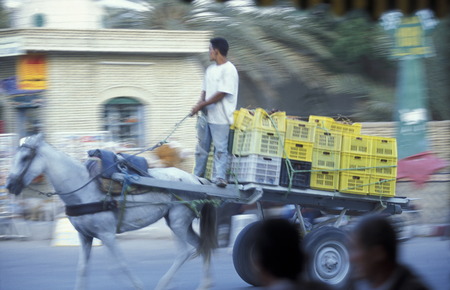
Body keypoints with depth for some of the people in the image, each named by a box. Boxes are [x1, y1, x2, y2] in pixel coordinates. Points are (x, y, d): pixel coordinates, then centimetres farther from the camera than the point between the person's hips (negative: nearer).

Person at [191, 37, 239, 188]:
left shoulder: (228, 70, -12)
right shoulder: (210, 69, 15)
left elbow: (221, 94, -18)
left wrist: (201, 105, -14)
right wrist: (200, 104, -4)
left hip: (220, 118, -8)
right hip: (206, 115, 8)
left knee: (220, 148, -8)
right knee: (202, 146, 13)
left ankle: (219, 177, -9)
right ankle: (197, 175, 21)